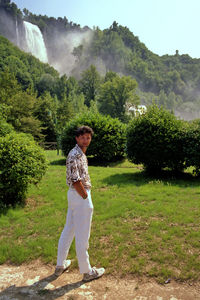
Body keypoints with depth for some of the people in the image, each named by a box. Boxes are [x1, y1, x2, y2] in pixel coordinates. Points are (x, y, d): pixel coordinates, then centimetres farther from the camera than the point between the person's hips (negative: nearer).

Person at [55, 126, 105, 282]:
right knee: (82, 235, 2)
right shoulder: (75, 154, -19)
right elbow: (75, 180, -23)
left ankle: (61, 264, 33)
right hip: (80, 197, -10)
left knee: (68, 230, 18)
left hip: (74, 194, 10)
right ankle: (87, 271, 18)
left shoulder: (81, 153, 12)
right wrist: (86, 197, -15)